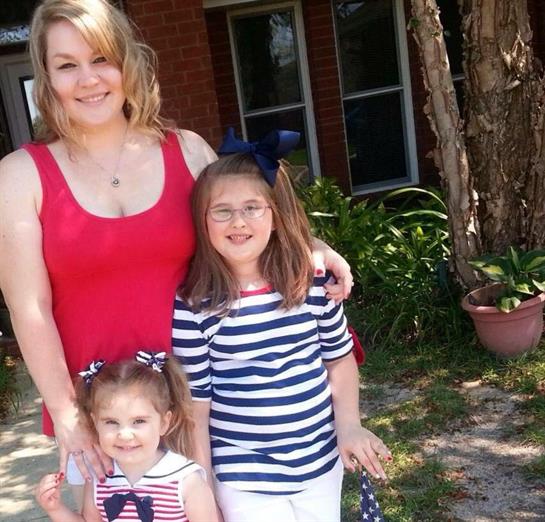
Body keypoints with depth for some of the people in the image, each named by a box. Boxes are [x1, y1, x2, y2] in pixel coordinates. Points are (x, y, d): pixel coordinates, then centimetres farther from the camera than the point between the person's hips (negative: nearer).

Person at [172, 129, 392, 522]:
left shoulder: (313, 283, -6)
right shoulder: (194, 307, -15)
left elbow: (340, 357, 7)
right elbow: (196, 402, -9)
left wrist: (349, 426, -2)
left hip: (321, 464, 4)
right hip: (245, 478, -3)